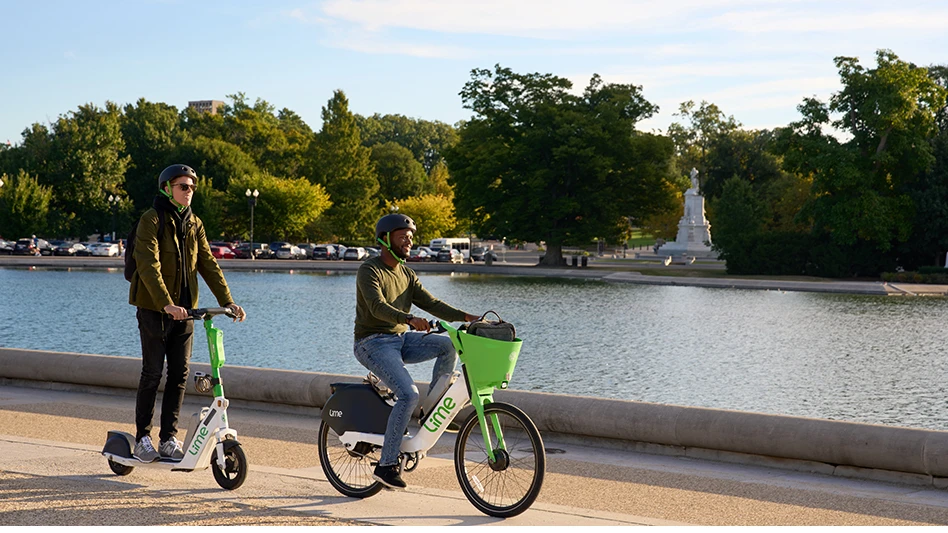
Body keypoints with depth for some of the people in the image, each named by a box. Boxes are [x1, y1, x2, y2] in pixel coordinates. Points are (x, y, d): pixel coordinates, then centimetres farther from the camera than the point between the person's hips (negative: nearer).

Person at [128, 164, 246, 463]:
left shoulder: (194, 224, 10)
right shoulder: (152, 220, -10)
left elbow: (208, 264, 7)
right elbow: (148, 266, -21)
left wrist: (227, 302, -4)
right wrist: (166, 304, -32)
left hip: (184, 308, 6)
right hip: (154, 307, -6)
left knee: (180, 373, 5)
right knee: (152, 373, -2)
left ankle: (168, 438, 13)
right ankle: (142, 438, 10)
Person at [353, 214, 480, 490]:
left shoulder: (406, 274, 12)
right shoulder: (369, 271, -13)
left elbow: (431, 304, 5)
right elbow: (378, 307, -29)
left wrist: (466, 316, -10)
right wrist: (410, 319, -46)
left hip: (401, 339, 8)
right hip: (373, 343, -8)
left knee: (450, 346, -12)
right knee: (408, 395, -25)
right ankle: (386, 465, -17)